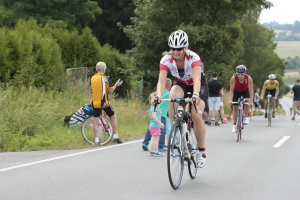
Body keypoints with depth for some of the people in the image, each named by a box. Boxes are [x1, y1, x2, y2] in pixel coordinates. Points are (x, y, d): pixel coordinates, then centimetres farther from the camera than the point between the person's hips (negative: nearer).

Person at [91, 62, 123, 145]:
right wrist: (116, 84, 8)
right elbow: (109, 91, -5)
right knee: (113, 117, 13)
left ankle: (96, 140, -1)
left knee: (96, 120, 4)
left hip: (95, 102, 4)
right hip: (104, 102, -4)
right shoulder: (104, 78, -9)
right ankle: (115, 137, 13)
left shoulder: (92, 78, 6)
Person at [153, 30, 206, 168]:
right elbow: (161, 80, -36)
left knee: (197, 117, -19)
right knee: (173, 96, -35)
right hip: (180, 84, 2)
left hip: (197, 85, -2)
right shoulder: (166, 60, -26)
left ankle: (201, 151, 1)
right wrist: (158, 95, -56)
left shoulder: (193, 58, -33)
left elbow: (196, 79, -47)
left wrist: (195, 95, -66)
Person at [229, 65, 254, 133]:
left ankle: (246, 117, -9)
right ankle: (234, 124, 12)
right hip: (236, 92, 1)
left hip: (245, 91, 0)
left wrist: (251, 101, -42)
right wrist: (230, 100, -42)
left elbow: (251, 90, -34)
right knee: (235, 108, 0)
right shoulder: (233, 78, -33)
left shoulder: (249, 78, -33)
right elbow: (231, 90, -32)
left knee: (247, 102, -28)